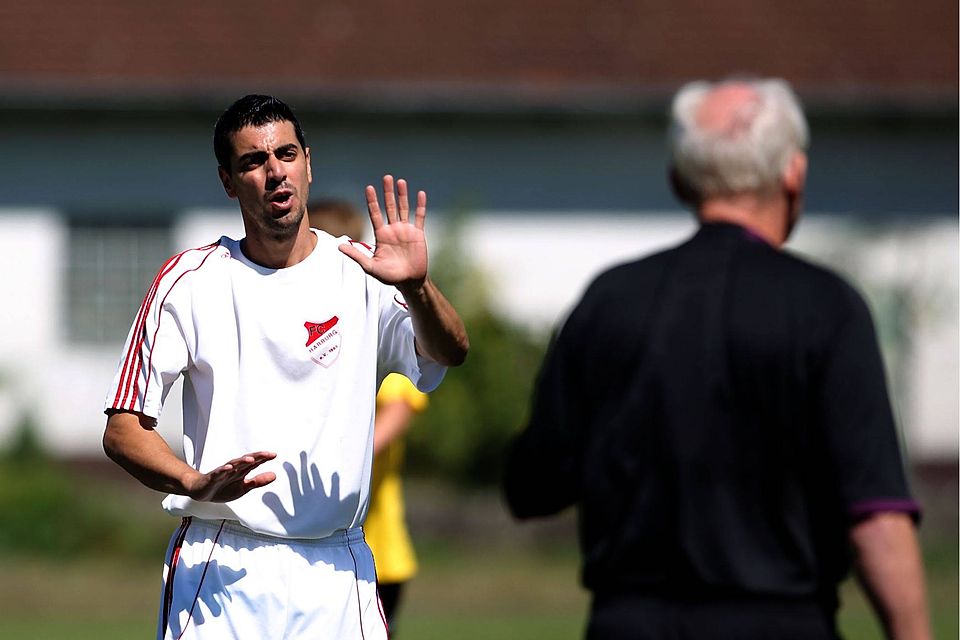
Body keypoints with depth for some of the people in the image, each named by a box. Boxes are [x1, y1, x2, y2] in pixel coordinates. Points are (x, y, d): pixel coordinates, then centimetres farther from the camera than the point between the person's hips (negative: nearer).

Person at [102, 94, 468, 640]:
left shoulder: (361, 274, 4)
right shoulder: (190, 282, 3)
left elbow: (450, 353, -12)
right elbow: (123, 430, 0)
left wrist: (417, 288, -34)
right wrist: (197, 483, -20)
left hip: (338, 569, 1)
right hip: (220, 568, -1)